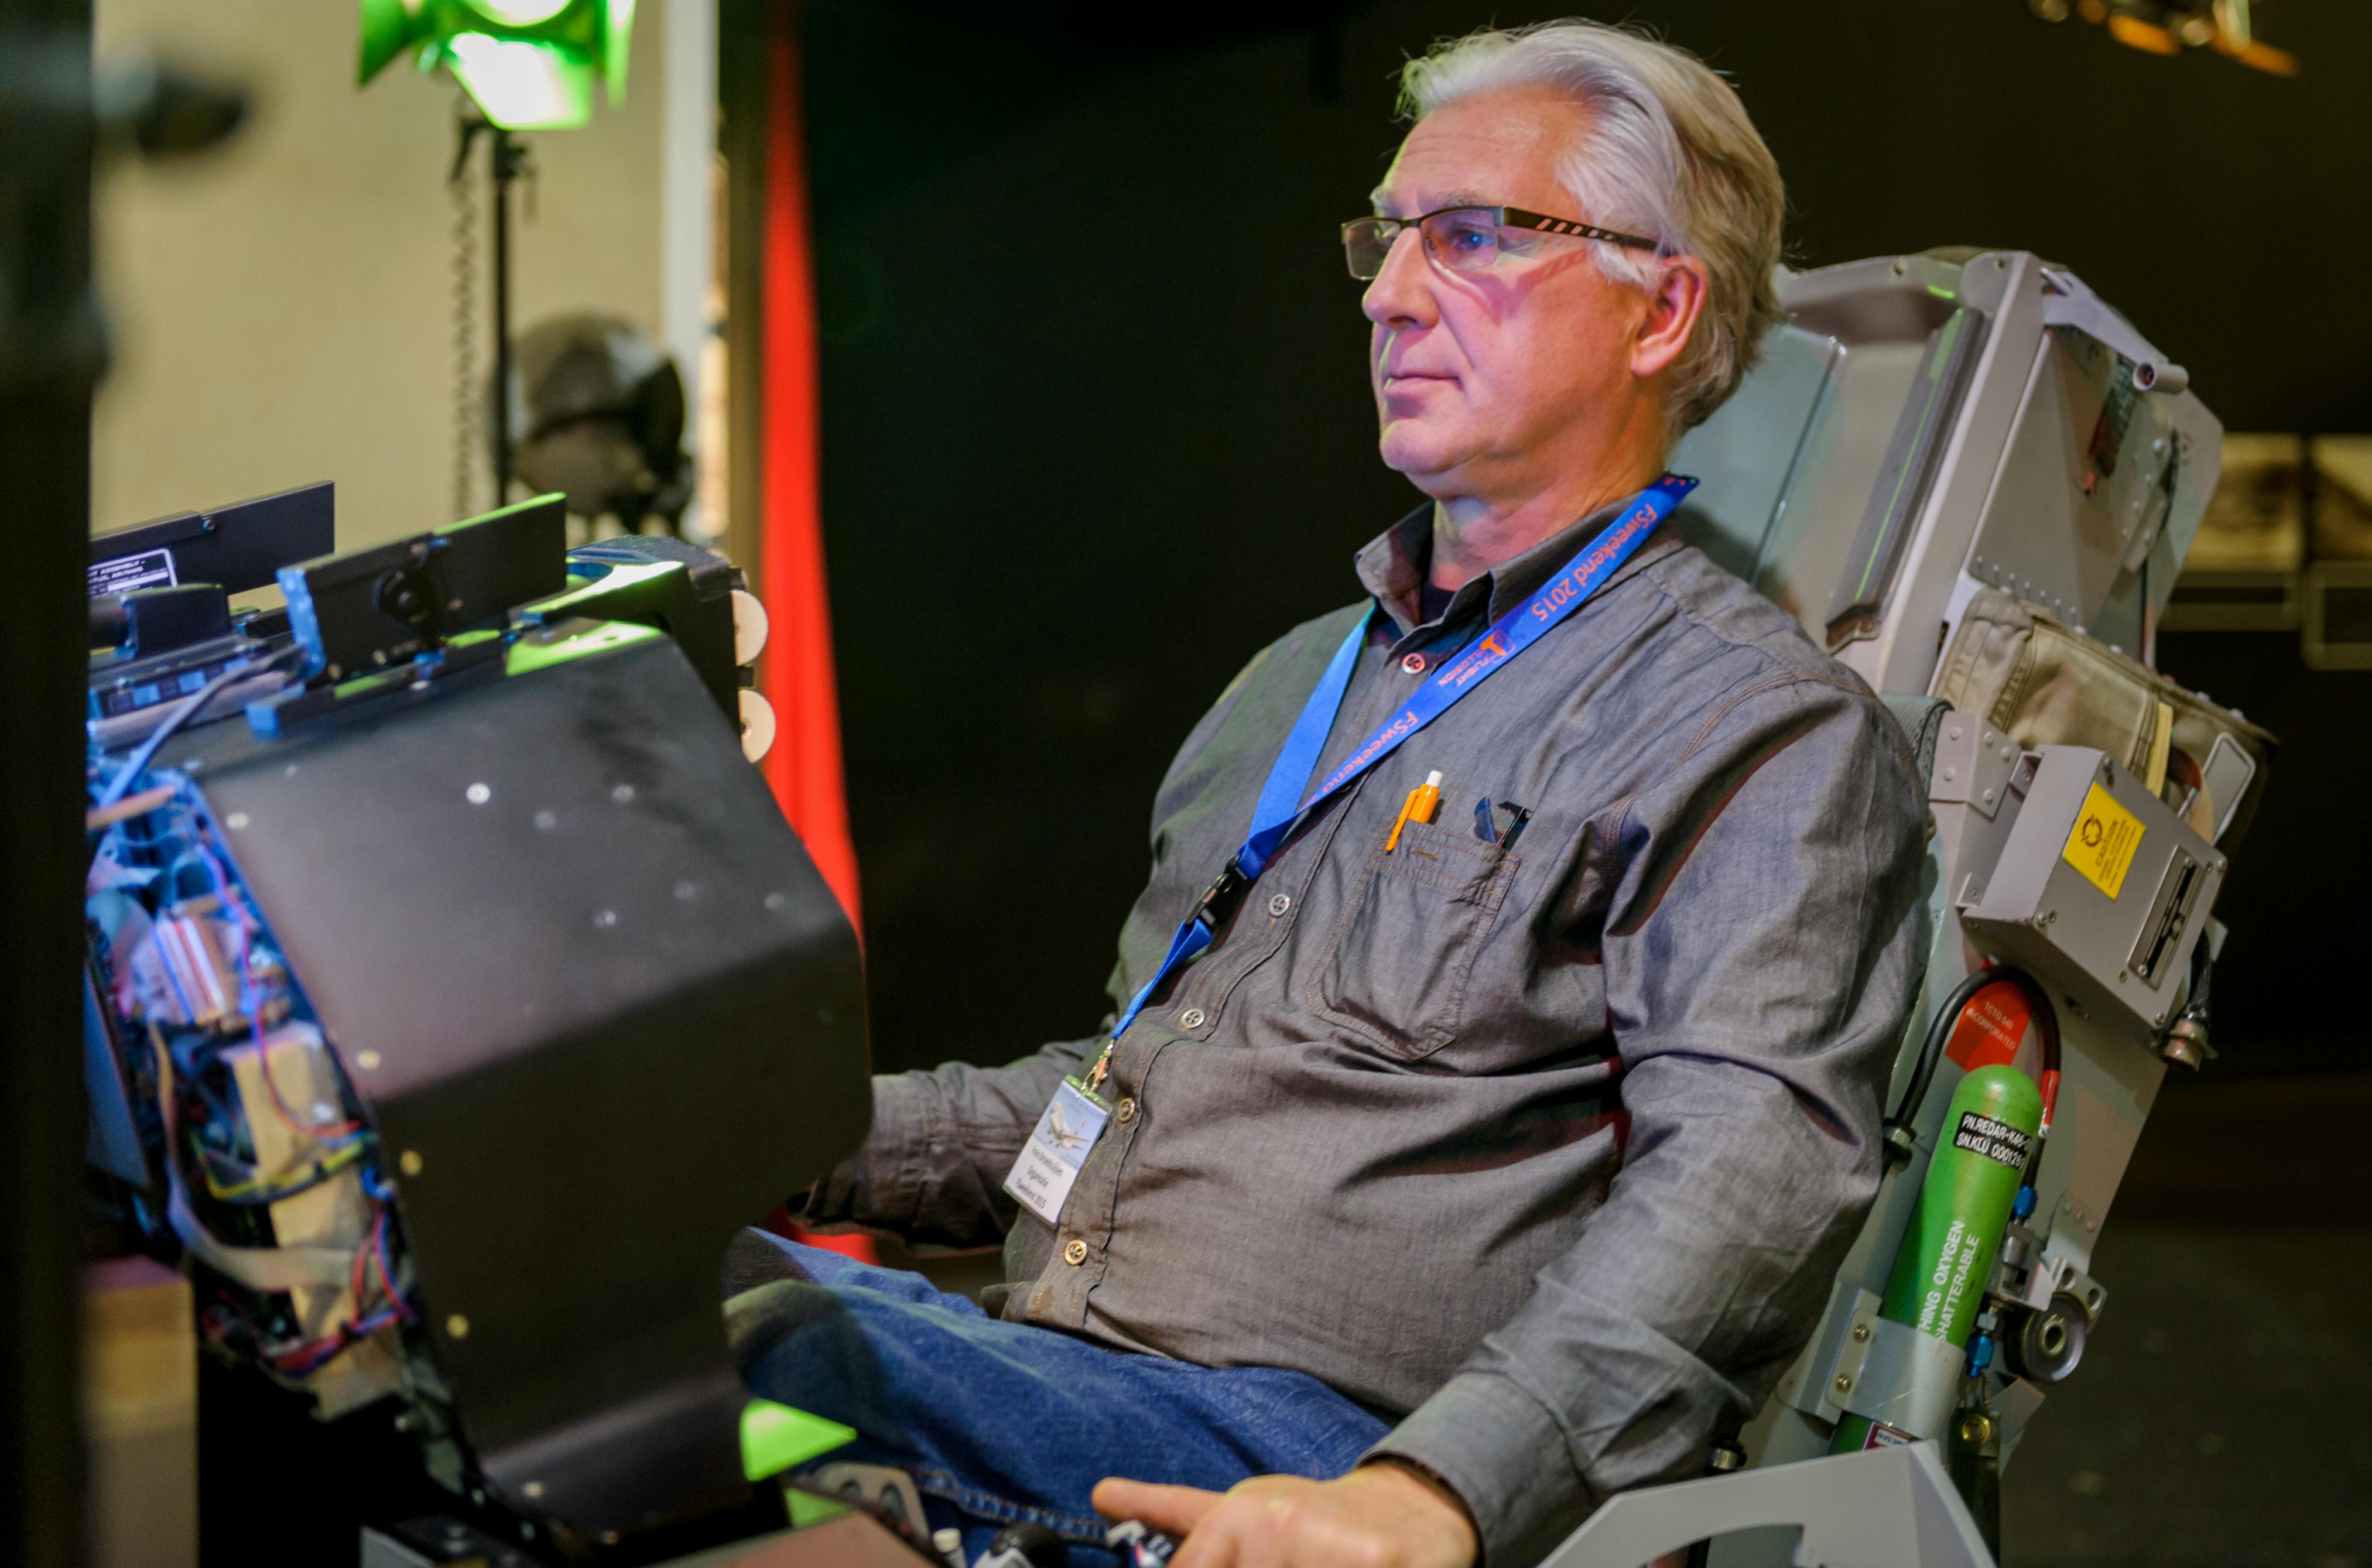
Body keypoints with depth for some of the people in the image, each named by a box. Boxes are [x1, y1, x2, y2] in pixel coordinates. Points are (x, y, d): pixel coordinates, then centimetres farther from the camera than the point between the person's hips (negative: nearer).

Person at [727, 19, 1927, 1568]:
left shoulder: (1766, 725, -2)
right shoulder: (1305, 678, 27)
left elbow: (1753, 1156, -18)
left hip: (1316, 1441, -7)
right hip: (1049, 1369, 8)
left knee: (770, 1347, -33)